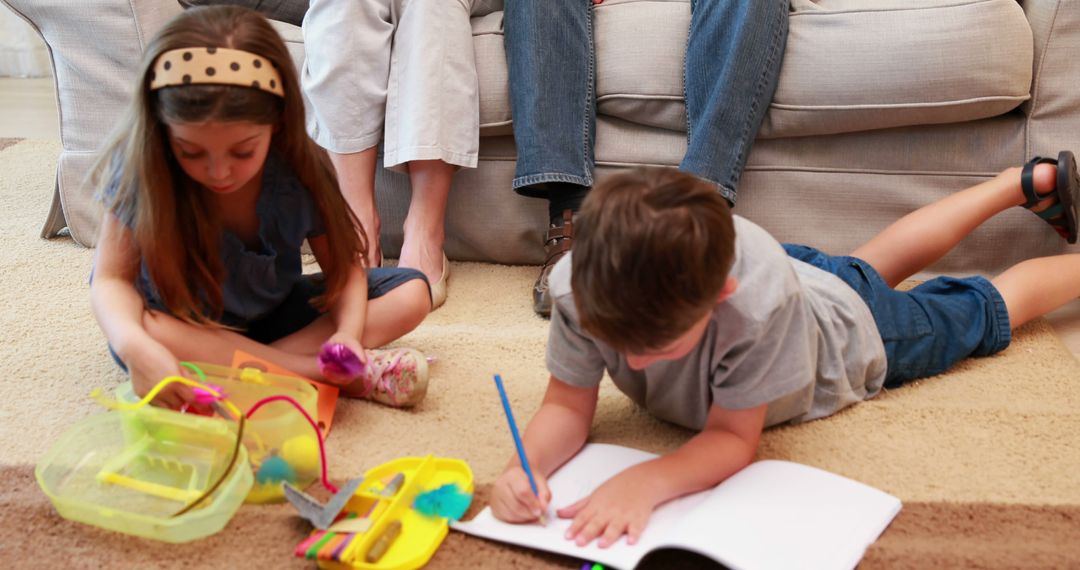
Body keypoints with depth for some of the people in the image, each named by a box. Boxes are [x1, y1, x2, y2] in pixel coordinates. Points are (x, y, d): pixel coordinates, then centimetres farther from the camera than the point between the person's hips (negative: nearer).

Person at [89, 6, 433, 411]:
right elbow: (111, 277, -23)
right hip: (185, 325, -2)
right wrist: (134, 347, -46)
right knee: (139, 328, -39)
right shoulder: (141, 170, -24)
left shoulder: (301, 173, -19)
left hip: (274, 313, 3)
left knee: (411, 294, -13)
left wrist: (348, 332, -32)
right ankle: (326, 374, -32)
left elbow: (344, 266, -10)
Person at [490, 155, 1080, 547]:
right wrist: (526, 466, -50)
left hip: (852, 330, -5)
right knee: (866, 265, 33)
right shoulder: (579, 286, -40)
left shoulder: (757, 295, -50)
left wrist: (644, 482, -57)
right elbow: (567, 405, -29)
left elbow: (733, 437, -40)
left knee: (982, 313, 21)